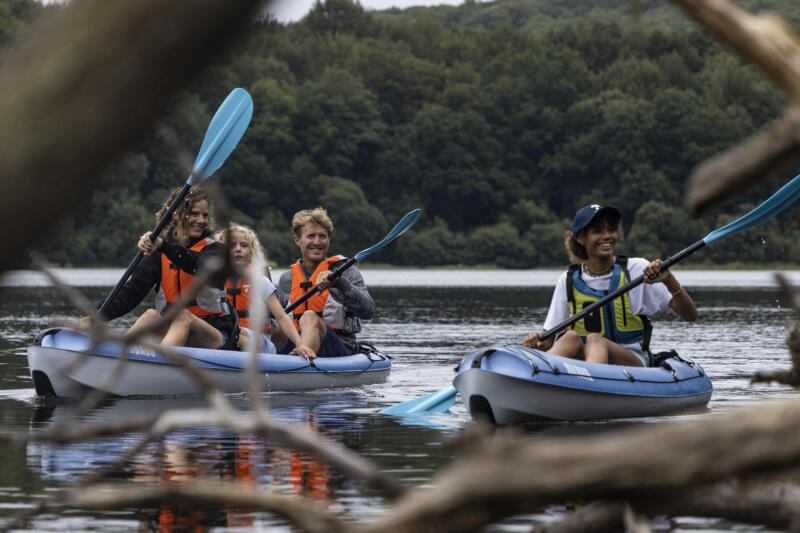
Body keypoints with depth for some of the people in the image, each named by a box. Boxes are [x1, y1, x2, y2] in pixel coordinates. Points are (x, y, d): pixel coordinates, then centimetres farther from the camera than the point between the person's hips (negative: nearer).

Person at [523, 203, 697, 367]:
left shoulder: (637, 270, 3)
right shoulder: (568, 281, 8)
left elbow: (690, 315, -3)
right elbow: (548, 336, 11)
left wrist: (668, 279, -21)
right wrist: (537, 341, -13)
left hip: (633, 362, -2)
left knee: (595, 340, -34)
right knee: (570, 337, -31)